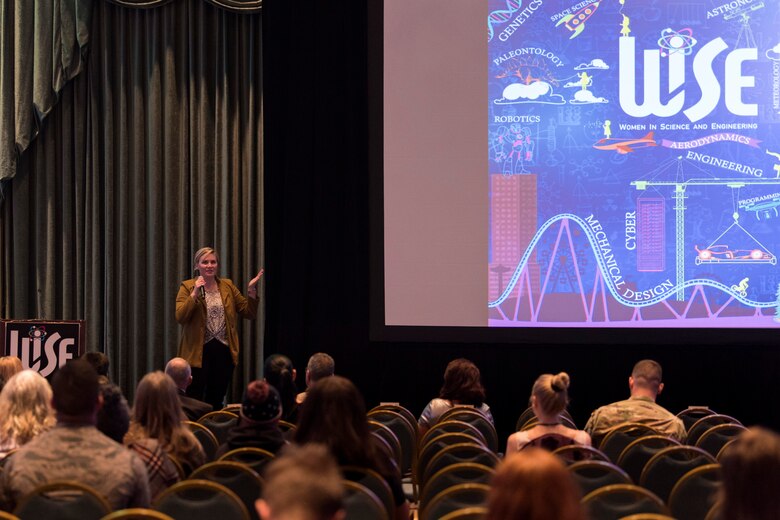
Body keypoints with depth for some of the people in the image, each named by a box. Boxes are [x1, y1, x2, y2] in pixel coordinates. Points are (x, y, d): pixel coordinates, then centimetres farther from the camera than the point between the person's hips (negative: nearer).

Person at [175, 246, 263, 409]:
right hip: (198, 352, -4)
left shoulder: (227, 286, 10)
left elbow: (249, 313, 8)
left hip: (224, 351, 4)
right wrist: (195, 293, -21)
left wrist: (251, 290, -5)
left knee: (217, 401, 12)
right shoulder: (187, 286, -2)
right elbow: (180, 317, -14)